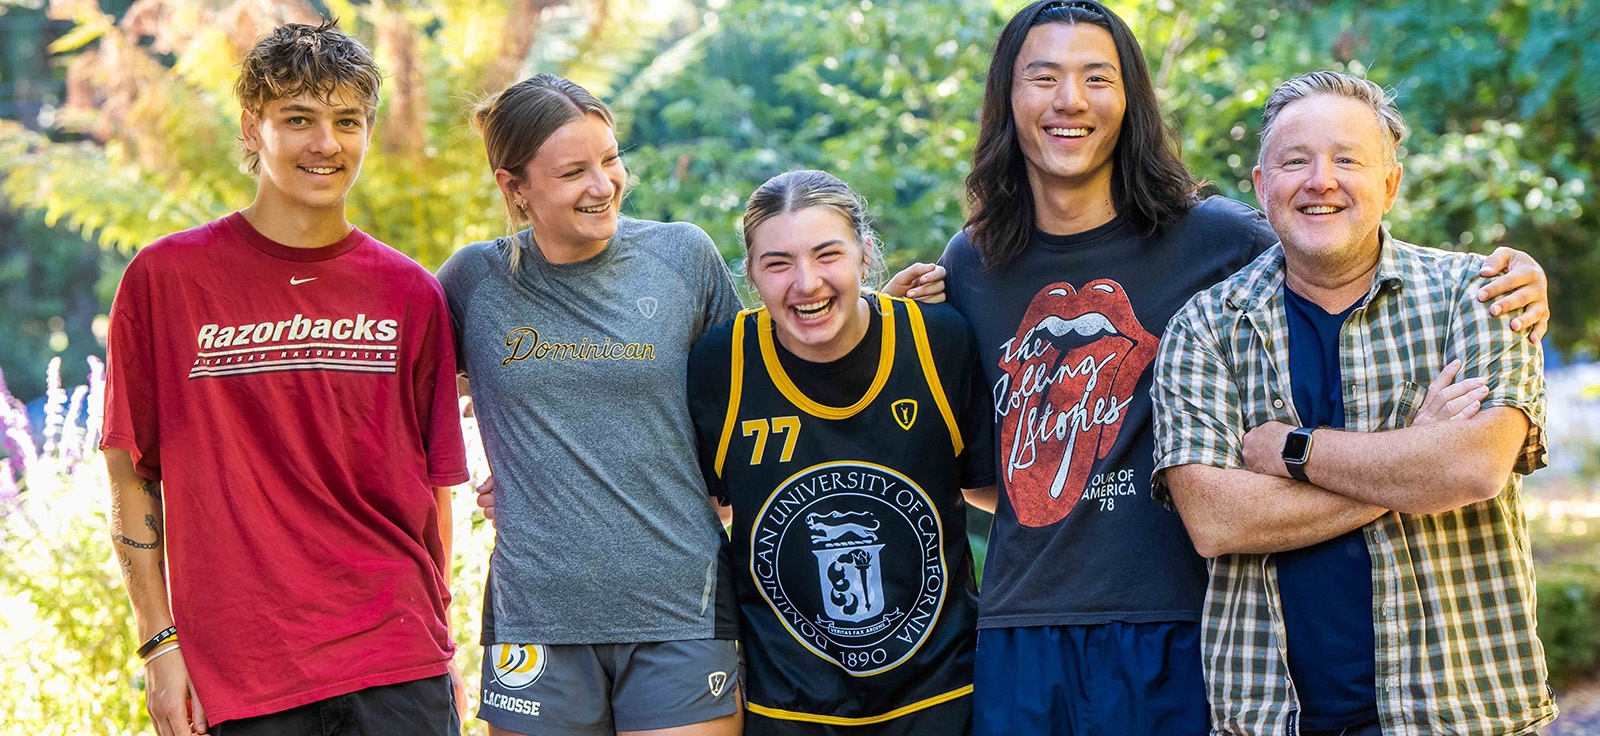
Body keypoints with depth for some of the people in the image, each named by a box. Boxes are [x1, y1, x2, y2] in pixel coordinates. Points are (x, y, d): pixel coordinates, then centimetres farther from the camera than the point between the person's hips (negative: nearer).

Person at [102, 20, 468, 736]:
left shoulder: (412, 294, 5)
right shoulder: (164, 278, 0)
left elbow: (433, 489, 10)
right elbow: (130, 478, 3)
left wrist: (439, 648, 8)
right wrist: (160, 643, -1)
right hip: (241, 673, -1)